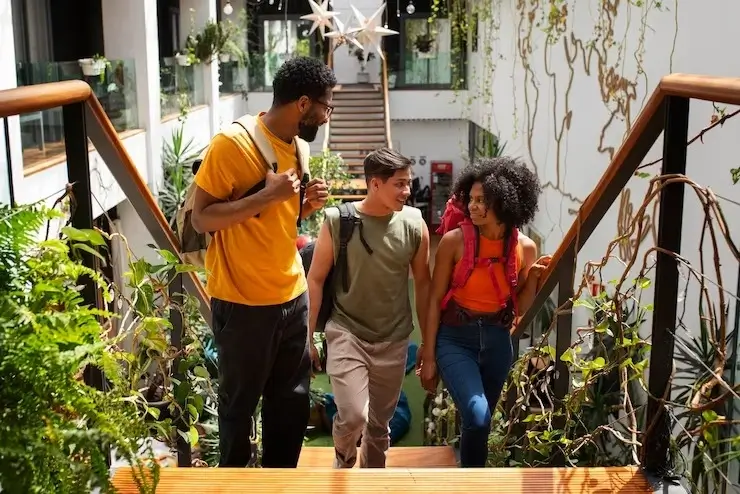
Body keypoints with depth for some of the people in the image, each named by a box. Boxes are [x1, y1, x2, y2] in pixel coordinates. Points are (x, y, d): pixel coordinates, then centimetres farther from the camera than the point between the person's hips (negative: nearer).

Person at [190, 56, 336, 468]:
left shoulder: (297, 148, 8)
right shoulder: (232, 143, -15)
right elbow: (202, 218, -18)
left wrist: (307, 205, -1)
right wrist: (268, 195, -25)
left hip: (293, 297, 7)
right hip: (243, 303, -7)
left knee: (293, 402, 16)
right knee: (239, 404, 11)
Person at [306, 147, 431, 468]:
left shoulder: (413, 224, -4)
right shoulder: (337, 221, -11)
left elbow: (422, 282, 6)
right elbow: (316, 280, -4)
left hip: (394, 339, 3)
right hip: (346, 333, -2)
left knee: (380, 422, 13)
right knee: (353, 416, -14)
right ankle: (343, 460, 21)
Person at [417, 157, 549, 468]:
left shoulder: (525, 247, -4)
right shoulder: (454, 240, -12)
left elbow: (521, 308, 5)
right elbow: (435, 300, -7)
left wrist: (533, 278, -13)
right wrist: (428, 357, -7)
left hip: (497, 342, 3)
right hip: (455, 338, -3)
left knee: (479, 423, 15)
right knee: (477, 417, -22)